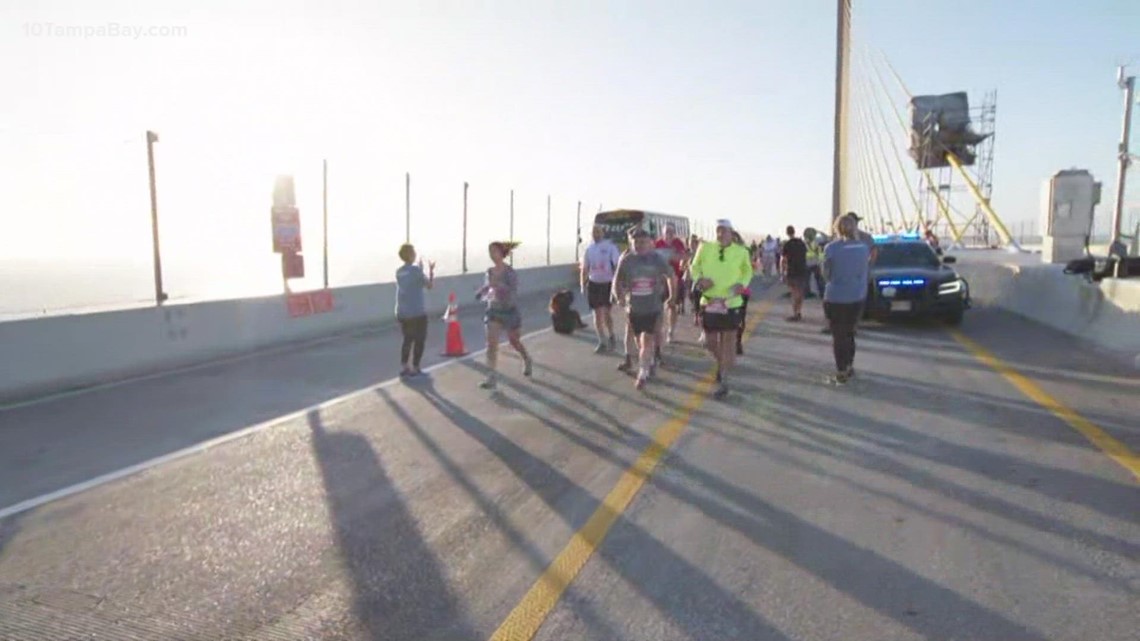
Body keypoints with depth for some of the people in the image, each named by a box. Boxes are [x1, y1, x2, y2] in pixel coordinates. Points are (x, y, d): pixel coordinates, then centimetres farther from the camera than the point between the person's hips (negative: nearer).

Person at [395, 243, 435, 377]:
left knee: (407, 339, 18)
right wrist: (431, 270, 8)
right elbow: (429, 285, -4)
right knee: (419, 340, 5)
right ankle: (414, 368, 5)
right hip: (417, 312, -6)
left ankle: (403, 367, 16)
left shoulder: (399, 272, 8)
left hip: (402, 313, 6)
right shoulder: (415, 270, -13)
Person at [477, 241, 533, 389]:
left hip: (509, 310, -3)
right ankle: (491, 378, -9)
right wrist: (484, 292, -10)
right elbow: (486, 288, 12)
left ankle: (527, 360, 48)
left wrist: (498, 285, -35)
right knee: (491, 343, -10)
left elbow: (514, 293, -24)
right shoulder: (490, 271, -1)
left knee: (514, 342, 16)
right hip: (494, 310, 4)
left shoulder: (510, 272, -16)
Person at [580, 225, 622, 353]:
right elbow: (584, 269, 12)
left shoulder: (610, 247, -7)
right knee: (598, 315, 6)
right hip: (593, 284, 4)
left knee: (607, 314, -2)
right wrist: (583, 286, 9)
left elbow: (617, 266, -8)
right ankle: (602, 342, 14)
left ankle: (611, 336, 24)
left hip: (608, 283, -4)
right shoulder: (589, 249, 6)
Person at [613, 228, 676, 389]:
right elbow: (617, 281, 5)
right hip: (634, 308, 2)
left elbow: (671, 276, 9)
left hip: (653, 307, -2)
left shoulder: (657, 259, -5)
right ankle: (651, 362, 41)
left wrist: (672, 296, 10)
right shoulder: (627, 260, -4)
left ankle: (643, 374, -2)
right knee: (640, 341, 15)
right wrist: (619, 296, -5)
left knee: (647, 341, -8)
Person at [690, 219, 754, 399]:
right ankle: (721, 363, 44)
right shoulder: (705, 248, -4)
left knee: (728, 342, 2)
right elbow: (695, 267, 8)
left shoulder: (741, 252, -4)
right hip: (709, 302, 2)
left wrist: (742, 284, -8)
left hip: (731, 303, -1)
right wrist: (700, 279, -13)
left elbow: (747, 271, 12)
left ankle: (724, 381, 12)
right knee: (710, 342, 11)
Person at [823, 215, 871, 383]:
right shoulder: (863, 247, 0)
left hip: (836, 298, -4)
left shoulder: (831, 248, -14)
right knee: (849, 332, 20)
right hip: (858, 297, 4)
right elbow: (866, 270, 11)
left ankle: (842, 372, 11)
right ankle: (849, 366, 29)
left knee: (838, 335, 7)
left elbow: (826, 273, -3)